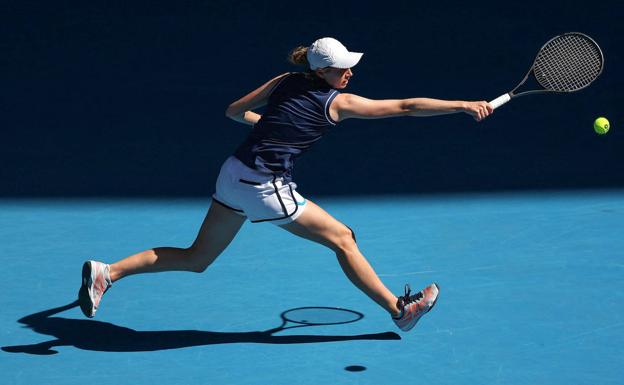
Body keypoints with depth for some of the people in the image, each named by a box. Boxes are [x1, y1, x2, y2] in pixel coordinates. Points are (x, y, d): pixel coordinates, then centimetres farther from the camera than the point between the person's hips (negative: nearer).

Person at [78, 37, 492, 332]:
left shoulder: (286, 82, 9)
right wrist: (463, 105, -2)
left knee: (195, 259, 17)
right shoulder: (338, 102, -8)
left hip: (233, 174, 7)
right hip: (265, 188, -7)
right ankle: (399, 310, 12)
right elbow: (405, 106, -6)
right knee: (342, 238, 6)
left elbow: (234, 111, 15)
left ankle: (106, 271, 11)